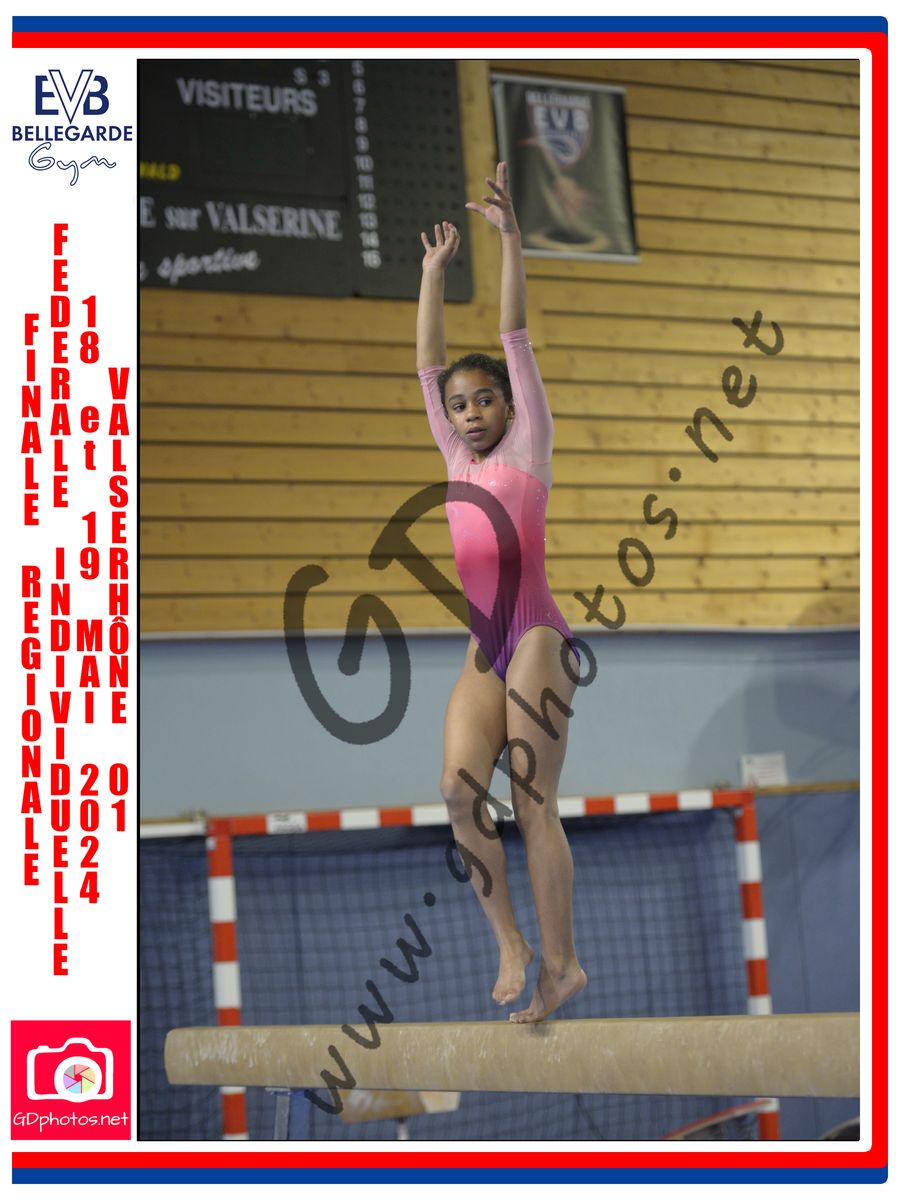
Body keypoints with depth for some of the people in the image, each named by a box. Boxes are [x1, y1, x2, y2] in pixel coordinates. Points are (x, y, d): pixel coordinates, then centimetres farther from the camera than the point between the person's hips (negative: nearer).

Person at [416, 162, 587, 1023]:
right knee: (459, 789, -11)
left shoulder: (526, 450, 4)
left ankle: (558, 959, -5)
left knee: (533, 802, -8)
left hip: (537, 638, -5)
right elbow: (427, 363, 24)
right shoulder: (458, 463, 18)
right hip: (482, 651, 5)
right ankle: (507, 938, -3)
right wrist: (435, 271, 27)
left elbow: (514, 336, 1)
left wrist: (509, 238, -1)